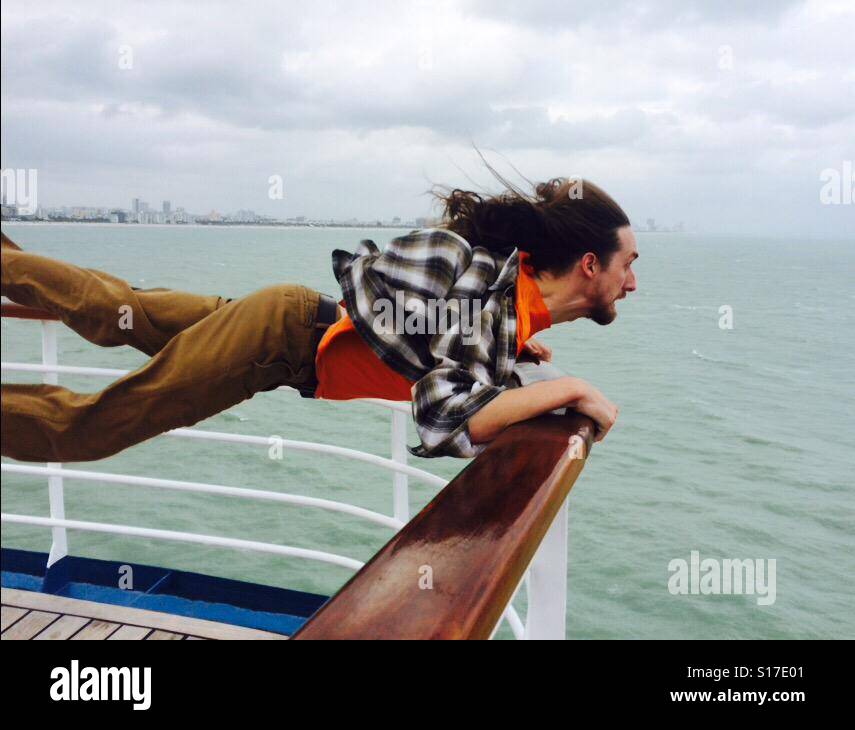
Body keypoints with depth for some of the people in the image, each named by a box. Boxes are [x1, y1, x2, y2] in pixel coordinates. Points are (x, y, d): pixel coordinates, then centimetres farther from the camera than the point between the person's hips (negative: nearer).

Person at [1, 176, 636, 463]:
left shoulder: (516, 273, 1)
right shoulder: (498, 295, -26)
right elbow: (444, 423, -38)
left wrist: (510, 347, 10)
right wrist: (567, 390, -30)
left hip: (304, 316, 8)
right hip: (288, 334, -8)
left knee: (115, 312, 21)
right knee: (83, 429, -1)